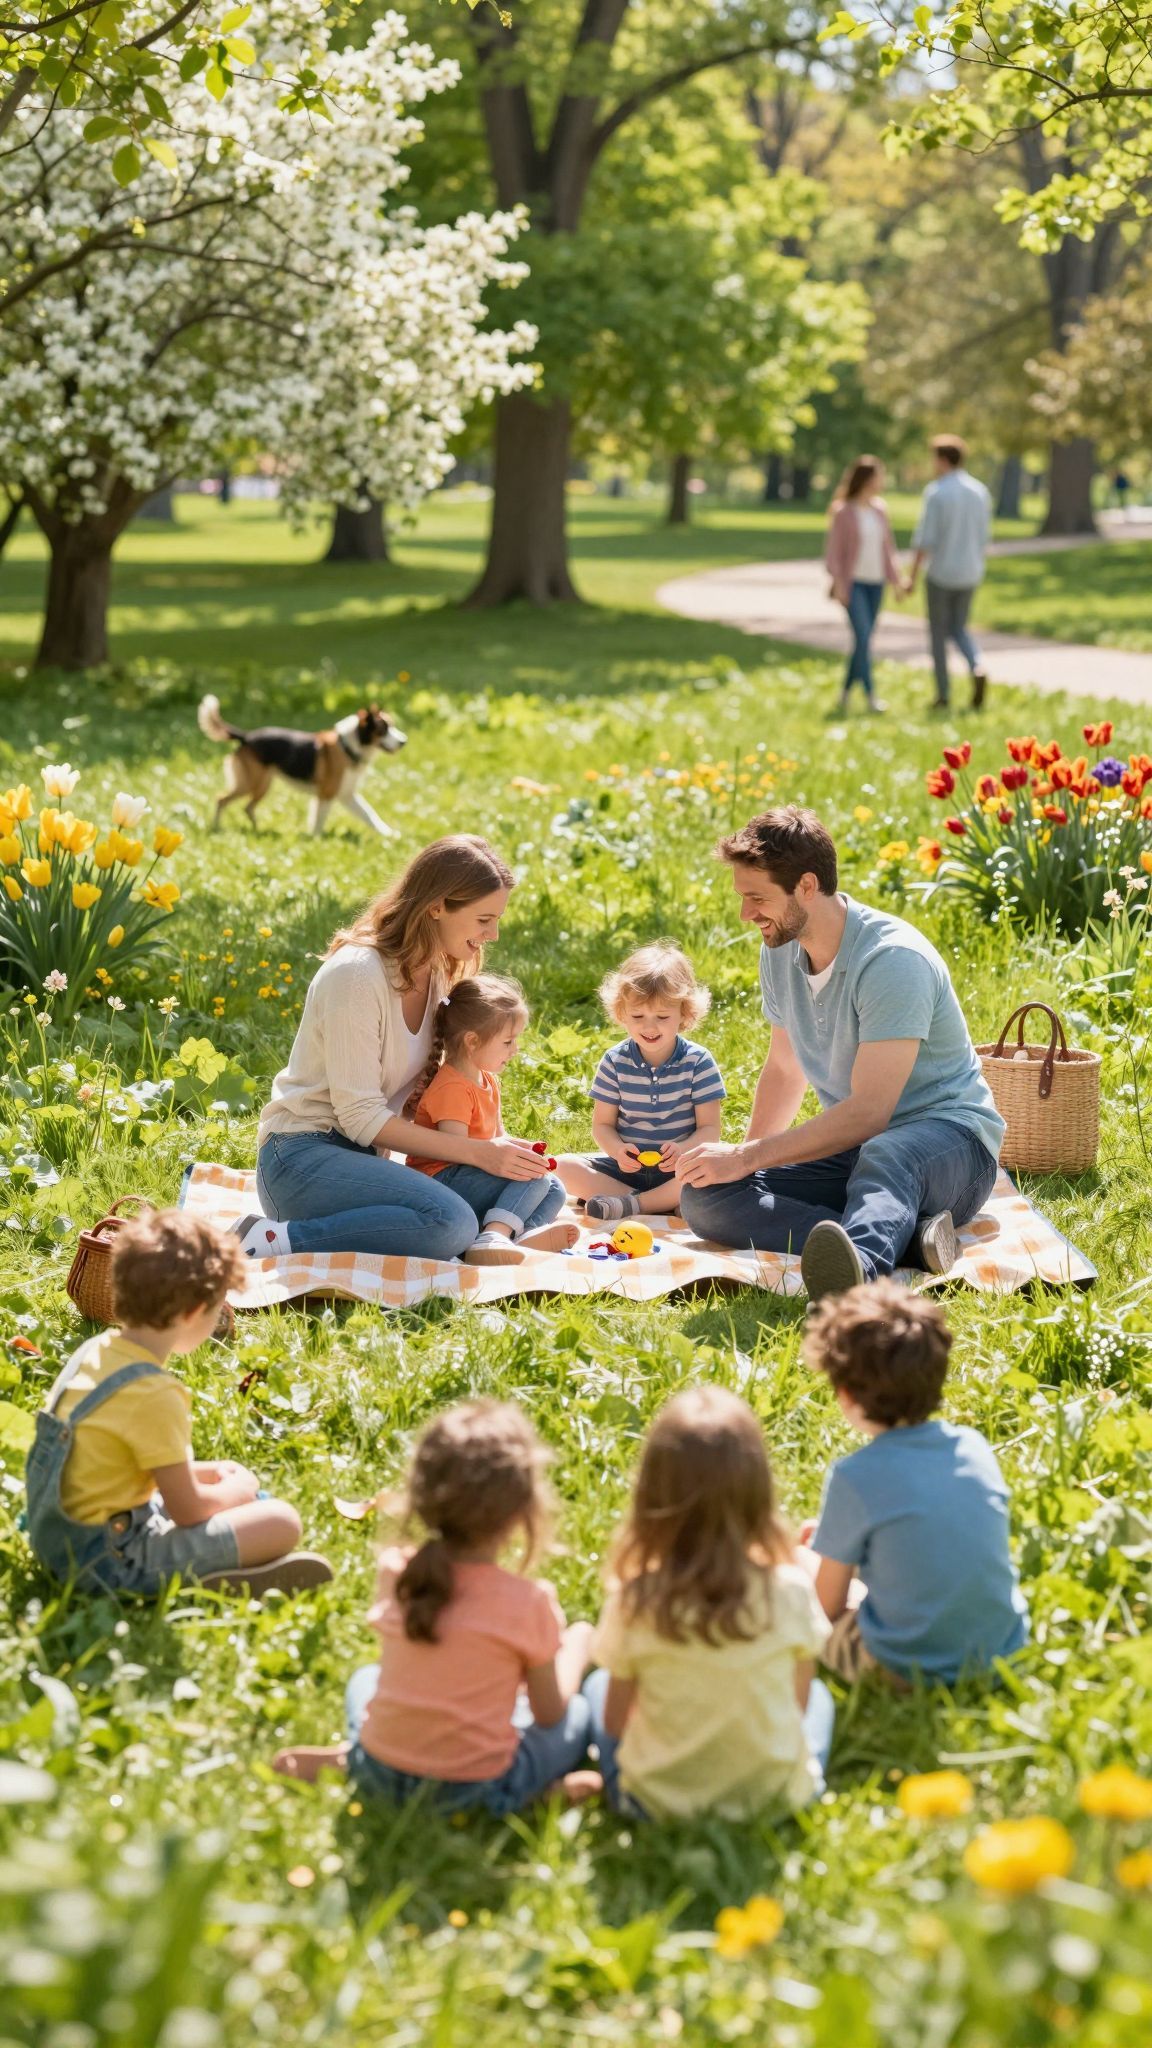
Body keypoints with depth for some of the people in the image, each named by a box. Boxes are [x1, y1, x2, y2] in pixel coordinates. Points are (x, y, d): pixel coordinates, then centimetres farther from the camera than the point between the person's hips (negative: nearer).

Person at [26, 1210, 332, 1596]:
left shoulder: (95, 1351, 4)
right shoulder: (154, 1394, -23)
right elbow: (187, 1511, -15)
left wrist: (205, 1472, 16)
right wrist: (235, 1490, 5)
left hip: (61, 1541, 9)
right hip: (111, 1561, -9)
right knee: (281, 1522, -9)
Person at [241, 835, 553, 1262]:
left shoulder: (436, 974, 10)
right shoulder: (357, 975, -17)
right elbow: (360, 1116, -18)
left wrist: (495, 1147, -8)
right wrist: (477, 1152, -20)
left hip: (367, 1157, 8)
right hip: (303, 1155, -8)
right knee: (451, 1223, -33)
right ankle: (277, 1241, -22)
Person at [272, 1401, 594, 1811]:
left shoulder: (395, 1572, -6)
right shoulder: (527, 1601, -17)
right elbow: (549, 1712, -2)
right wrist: (572, 1652, 17)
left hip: (380, 1777, 2)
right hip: (479, 1789, -2)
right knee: (577, 1711, 24)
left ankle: (347, 1757, 9)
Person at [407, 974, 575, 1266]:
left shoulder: (489, 1080, 15)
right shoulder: (453, 1088, -18)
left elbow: (497, 1137, 20)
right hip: (441, 1183, -10)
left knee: (554, 1190, 4)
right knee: (535, 1178, -21)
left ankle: (524, 1235, -28)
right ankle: (491, 1240, -39)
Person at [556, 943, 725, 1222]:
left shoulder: (698, 1062, -5)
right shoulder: (615, 1062, -1)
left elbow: (709, 1128, -6)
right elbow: (602, 1124, 1)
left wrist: (683, 1149, -28)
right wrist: (617, 1150, -22)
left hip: (677, 1168, -2)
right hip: (628, 1166, 2)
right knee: (567, 1167, -20)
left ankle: (632, 1205, -26)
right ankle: (661, 1204, -27)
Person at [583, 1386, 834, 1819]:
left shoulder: (634, 1600, -20)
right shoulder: (791, 1591, -19)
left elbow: (614, 1722, -7)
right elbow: (799, 1704, -4)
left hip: (659, 1802, -1)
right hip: (774, 1796, 1)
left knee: (598, 1684, 27)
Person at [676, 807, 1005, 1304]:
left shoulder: (894, 959, -21)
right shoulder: (779, 951, 4)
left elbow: (868, 1113, -26)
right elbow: (784, 1068, 19)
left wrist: (747, 1157, -25)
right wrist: (745, 1157, 4)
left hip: (949, 1138, -7)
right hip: (851, 1147, 7)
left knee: (883, 1155, -44)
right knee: (702, 1196, -17)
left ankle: (857, 1273, -77)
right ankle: (901, 1236, -33)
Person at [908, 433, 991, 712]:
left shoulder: (936, 493, -13)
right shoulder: (980, 492, 5)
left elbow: (924, 539, -15)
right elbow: (983, 537, 10)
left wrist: (913, 576, -8)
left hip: (940, 574, -5)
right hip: (970, 574, 5)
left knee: (938, 633, 7)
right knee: (958, 629, 18)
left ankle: (943, 696, 8)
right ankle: (977, 668, -10)